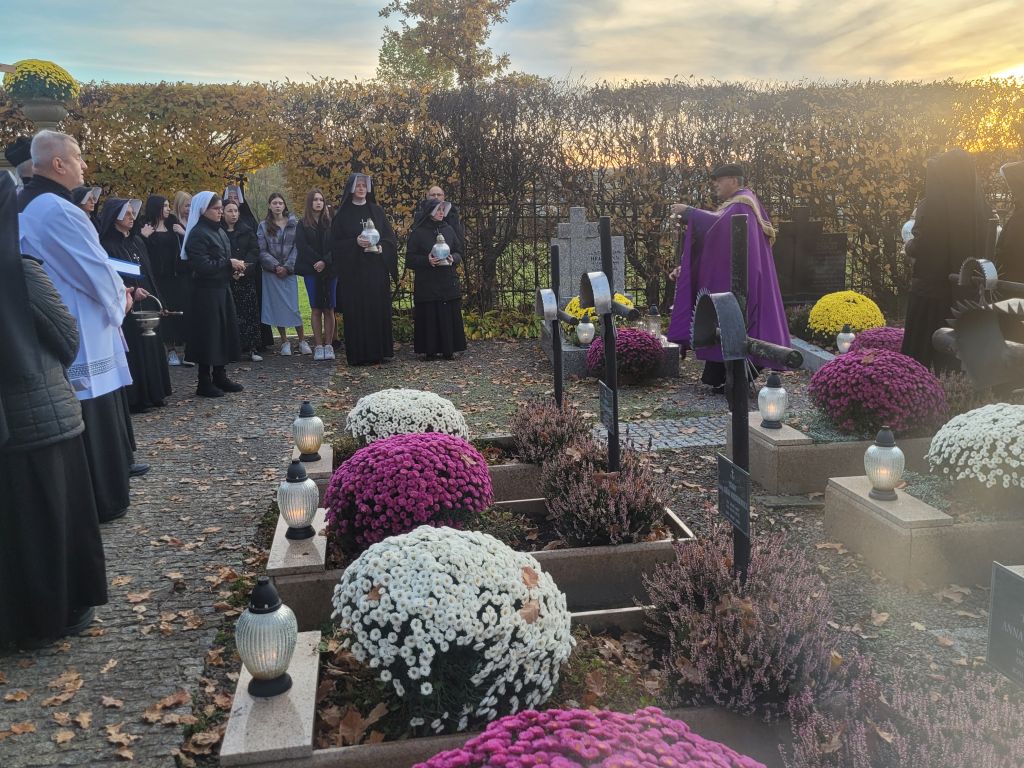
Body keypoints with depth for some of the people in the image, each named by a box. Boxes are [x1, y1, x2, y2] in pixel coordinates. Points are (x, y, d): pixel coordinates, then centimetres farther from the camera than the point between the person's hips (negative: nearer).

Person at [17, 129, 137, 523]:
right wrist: (121, 297, 4)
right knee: (95, 420, 2)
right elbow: (98, 272, -16)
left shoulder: (23, 207, 10)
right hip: (79, 334, -9)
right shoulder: (59, 211, -20)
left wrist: (111, 288, 11)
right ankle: (103, 501, 13)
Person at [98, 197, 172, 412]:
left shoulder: (137, 241, 13)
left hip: (146, 305, 8)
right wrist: (131, 292, -25)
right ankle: (132, 399, 2)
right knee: (132, 352, -5)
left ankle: (152, 394, 19)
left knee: (150, 348, 10)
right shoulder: (107, 245, -10)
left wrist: (156, 299, 15)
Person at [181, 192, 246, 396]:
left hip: (222, 289, 9)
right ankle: (204, 382, 5)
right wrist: (229, 264, -16)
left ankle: (220, 377, 22)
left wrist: (235, 265, 2)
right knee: (208, 334, -4)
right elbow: (202, 266, -21)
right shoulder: (197, 234, -13)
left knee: (224, 331, 11)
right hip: (206, 292, -9)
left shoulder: (219, 231, 14)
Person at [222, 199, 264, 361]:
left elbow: (255, 251, 2)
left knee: (250, 313, -3)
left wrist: (243, 267, -13)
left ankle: (252, 349, 0)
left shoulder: (247, 232, 12)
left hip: (247, 278, 2)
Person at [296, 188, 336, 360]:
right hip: (311, 271, -1)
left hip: (330, 270, 1)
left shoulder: (330, 223, 8)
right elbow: (302, 247, -3)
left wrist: (325, 262, -13)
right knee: (316, 309, 0)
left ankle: (328, 345, 3)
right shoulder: (302, 225, 6)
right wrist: (317, 262, -12)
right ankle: (318, 346, 2)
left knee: (329, 309, -1)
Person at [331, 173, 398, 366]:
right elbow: (335, 243, 0)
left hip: (376, 270, 3)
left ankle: (379, 351, 8)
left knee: (378, 309, 2)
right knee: (356, 311, -5)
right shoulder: (342, 214, 4)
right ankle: (358, 354, -1)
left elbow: (391, 237, 10)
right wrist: (356, 242, -15)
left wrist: (381, 246, -10)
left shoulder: (377, 211, 12)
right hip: (353, 271, -2)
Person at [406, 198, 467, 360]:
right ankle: (429, 350, 6)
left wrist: (453, 258, -9)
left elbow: (459, 252, 14)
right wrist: (427, 260, -19)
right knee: (428, 316, -3)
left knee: (449, 316, 1)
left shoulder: (448, 229, 10)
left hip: (448, 282, 3)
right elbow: (410, 259, -2)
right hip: (426, 284, -3)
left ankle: (448, 349, 9)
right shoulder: (418, 233, -1)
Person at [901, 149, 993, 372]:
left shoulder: (930, 206, -14)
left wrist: (909, 245, 6)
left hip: (932, 288, -5)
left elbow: (917, 249, -16)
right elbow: (985, 246, 7)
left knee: (924, 349, 4)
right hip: (969, 290, 5)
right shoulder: (980, 206, 2)